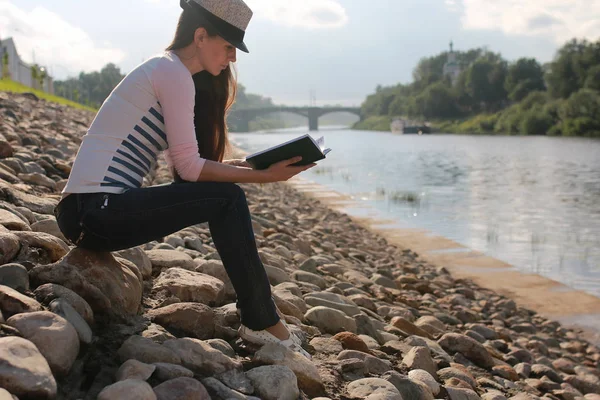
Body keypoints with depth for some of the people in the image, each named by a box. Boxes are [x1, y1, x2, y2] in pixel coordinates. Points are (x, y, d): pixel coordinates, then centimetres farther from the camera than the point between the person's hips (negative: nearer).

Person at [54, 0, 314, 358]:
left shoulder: (164, 70, 17)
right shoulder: (173, 72, -12)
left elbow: (184, 161, 14)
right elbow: (189, 168, -15)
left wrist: (251, 164, 7)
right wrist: (263, 176, -10)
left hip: (96, 211, 10)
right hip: (97, 211, -10)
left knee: (225, 196, 9)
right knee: (228, 200, -12)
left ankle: (257, 317, 12)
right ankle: (263, 323, -3)